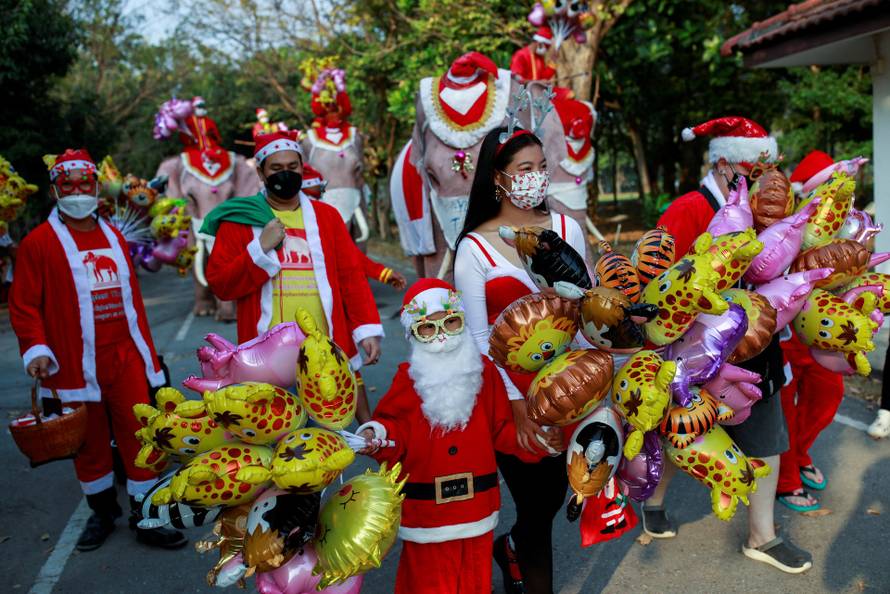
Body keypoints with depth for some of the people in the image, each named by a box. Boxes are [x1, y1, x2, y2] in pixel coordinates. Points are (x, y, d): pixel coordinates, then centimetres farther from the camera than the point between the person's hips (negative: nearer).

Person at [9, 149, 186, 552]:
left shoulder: (114, 239, 13)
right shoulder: (38, 243, -2)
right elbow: (24, 305, -3)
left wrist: (147, 350, 15)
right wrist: (36, 349, -16)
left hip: (125, 358, 3)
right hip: (76, 365, -3)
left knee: (141, 438, 1)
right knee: (90, 443, 10)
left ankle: (145, 518, 15)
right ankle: (102, 511, 32)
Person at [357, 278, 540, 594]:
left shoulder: (483, 369, -1)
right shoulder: (409, 378, -7)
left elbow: (501, 429, 4)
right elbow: (395, 428, -3)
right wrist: (378, 436, -24)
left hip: (476, 499, 2)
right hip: (426, 505, -2)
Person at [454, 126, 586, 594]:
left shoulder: (566, 228, 2)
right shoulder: (474, 247, -8)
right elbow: (478, 338, -8)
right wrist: (517, 403, -13)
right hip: (512, 390, -4)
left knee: (554, 494, 17)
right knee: (535, 507, 6)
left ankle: (511, 549, 48)